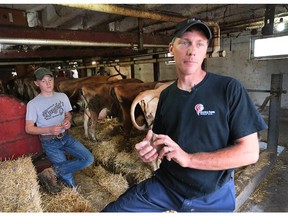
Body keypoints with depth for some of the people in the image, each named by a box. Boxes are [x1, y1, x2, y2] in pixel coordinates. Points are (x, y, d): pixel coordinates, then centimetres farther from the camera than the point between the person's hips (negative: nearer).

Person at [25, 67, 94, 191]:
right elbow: (29, 129, -7)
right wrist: (49, 129, -23)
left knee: (89, 159, -12)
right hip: (49, 142, -4)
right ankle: (74, 192, 18)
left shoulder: (62, 96, 4)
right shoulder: (33, 104, -9)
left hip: (66, 137, 5)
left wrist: (67, 121, -10)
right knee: (68, 177, -12)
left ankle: (55, 171, -2)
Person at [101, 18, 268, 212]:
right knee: (112, 211, -4)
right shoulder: (166, 95, 1)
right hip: (165, 185, 4)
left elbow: (250, 152, -16)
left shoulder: (230, 89, -14)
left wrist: (188, 159, -24)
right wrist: (151, 148, -13)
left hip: (213, 198, -3)